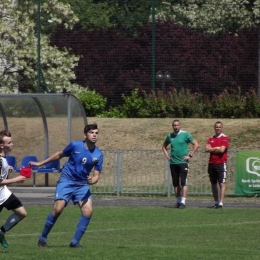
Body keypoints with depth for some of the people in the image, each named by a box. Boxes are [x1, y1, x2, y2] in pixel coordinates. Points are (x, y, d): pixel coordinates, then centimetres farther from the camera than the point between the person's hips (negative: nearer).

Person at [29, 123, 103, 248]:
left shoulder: (98, 154, -4)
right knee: (58, 209, -18)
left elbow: (96, 175, -1)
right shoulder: (75, 145, -9)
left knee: (88, 211, -16)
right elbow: (59, 155, 8)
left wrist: (92, 180, -25)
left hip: (82, 185, 3)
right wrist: (41, 163, 11)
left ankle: (75, 241, -3)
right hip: (66, 181, -3)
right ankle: (43, 238, 0)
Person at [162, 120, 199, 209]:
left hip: (183, 162, -5)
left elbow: (196, 144, -4)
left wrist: (190, 155, -8)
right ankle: (178, 201, 15)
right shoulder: (170, 136, 11)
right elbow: (164, 146, 28)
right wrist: (167, 155, 13)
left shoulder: (185, 134, -3)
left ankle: (183, 202, -12)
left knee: (183, 183, -10)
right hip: (173, 163, 5)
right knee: (175, 183, 7)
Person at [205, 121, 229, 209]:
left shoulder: (225, 138, -2)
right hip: (212, 164, 6)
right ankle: (216, 202, 16)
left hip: (221, 164, -6)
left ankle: (221, 203, -12)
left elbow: (222, 150, -14)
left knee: (222, 183, -8)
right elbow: (207, 149, 1)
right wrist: (217, 148, -9)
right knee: (213, 184, 8)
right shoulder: (211, 139, 14)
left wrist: (212, 149, -1)